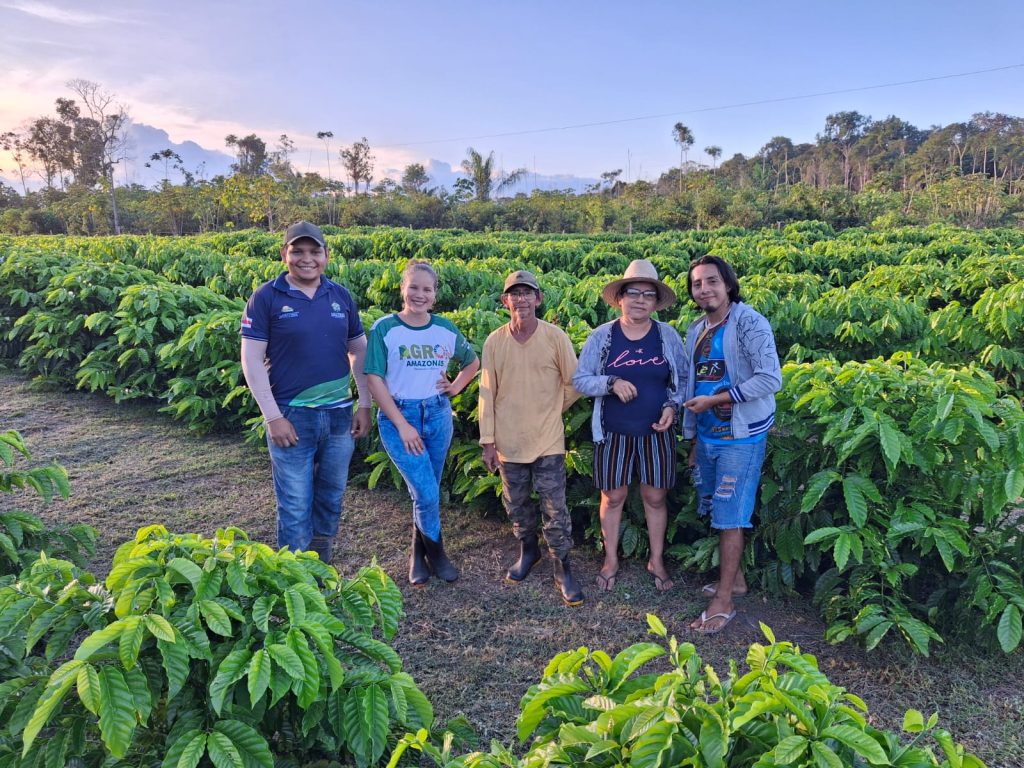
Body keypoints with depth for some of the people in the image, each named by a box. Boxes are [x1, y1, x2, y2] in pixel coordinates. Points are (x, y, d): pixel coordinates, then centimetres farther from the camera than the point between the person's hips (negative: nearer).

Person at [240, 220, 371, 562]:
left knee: (331, 499, 16)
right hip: (292, 417, -4)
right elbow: (251, 359, -8)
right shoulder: (266, 297, -6)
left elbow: (360, 351, 13)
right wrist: (273, 417, -14)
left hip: (339, 415, 4)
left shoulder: (341, 296, 6)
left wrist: (365, 405, 8)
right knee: (296, 509, 2)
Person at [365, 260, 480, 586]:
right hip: (398, 416, -4)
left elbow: (473, 363, 21)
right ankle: (435, 553, 14)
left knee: (427, 492, 11)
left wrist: (455, 388, 3)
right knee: (426, 493, -11)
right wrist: (402, 425, -14)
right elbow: (374, 379, -10)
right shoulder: (385, 328, -7)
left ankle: (419, 555, 30)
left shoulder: (445, 329, 4)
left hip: (438, 415, 4)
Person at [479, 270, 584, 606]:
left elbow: (573, 383, 2)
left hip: (548, 441, -2)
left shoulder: (556, 337, -9)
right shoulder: (494, 342, -3)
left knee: (555, 509, 2)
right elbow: (487, 393, 0)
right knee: (517, 504, 17)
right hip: (509, 442, 2)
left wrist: (550, 411, 8)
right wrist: (488, 441, -1)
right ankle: (528, 550, 41)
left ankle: (562, 569, 18)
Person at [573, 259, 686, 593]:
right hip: (613, 434, -1)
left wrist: (672, 407, -12)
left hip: (656, 434, 1)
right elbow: (580, 380, -4)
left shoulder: (668, 335, -3)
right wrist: (611, 383, -21)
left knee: (655, 497, 11)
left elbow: (682, 380, 7)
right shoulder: (601, 336, -6)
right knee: (612, 497, 11)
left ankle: (657, 560, 31)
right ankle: (611, 559, 30)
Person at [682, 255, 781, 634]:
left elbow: (770, 379, -22)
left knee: (729, 517, -2)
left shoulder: (749, 323, -14)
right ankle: (735, 578, 32)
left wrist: (714, 401, -20)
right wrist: (692, 439, 15)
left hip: (740, 438, -7)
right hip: (706, 437, 7)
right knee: (718, 512, 15)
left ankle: (724, 600, 8)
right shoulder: (696, 330, 9)